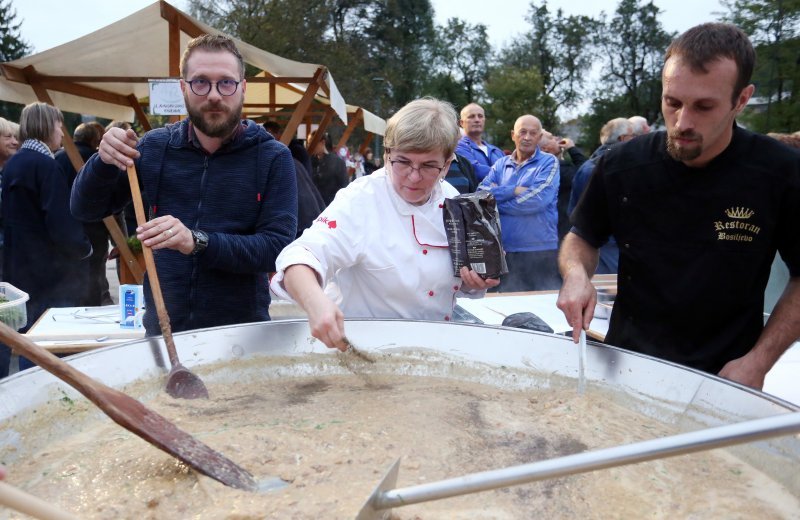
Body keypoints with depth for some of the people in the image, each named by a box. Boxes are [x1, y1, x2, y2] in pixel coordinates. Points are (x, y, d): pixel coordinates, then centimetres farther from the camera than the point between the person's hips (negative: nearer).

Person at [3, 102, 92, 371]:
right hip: (53, 278, -9)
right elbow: (63, 227, -22)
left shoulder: (12, 165, 10)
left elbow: (10, 218, 16)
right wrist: (85, 247, -5)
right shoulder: (46, 166, -17)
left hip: (20, 270, 9)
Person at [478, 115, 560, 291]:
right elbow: (482, 191, -2)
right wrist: (514, 190, -14)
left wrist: (497, 200, -5)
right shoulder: (501, 164, 12)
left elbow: (538, 199, -14)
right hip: (505, 250, 4)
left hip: (541, 251, -4)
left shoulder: (549, 162, 0)